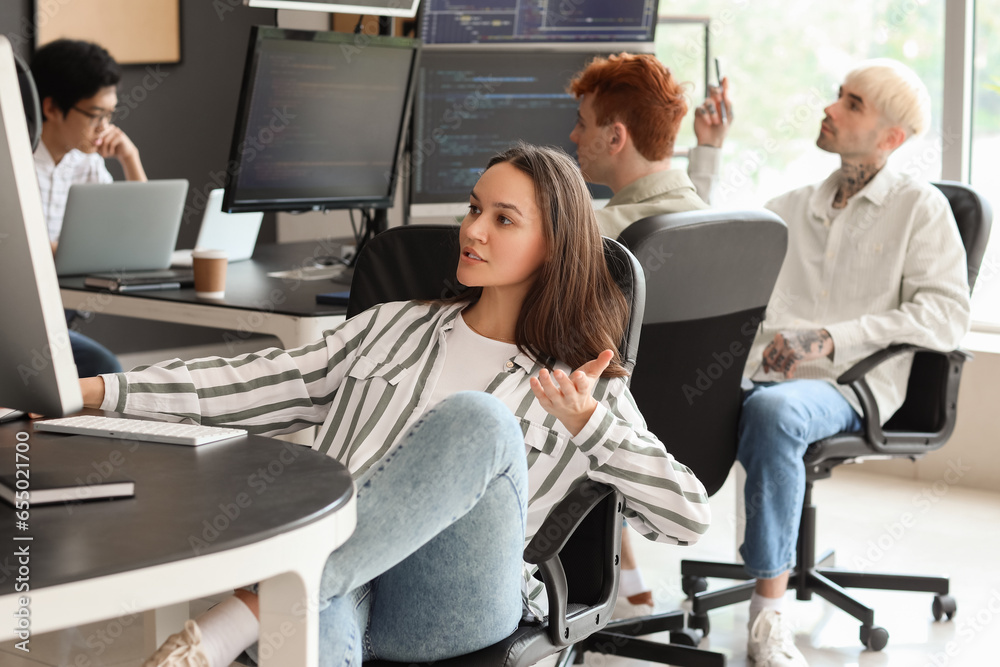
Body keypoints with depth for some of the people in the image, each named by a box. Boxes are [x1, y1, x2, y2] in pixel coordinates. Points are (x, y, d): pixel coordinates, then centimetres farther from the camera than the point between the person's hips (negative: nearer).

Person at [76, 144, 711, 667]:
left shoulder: (584, 386, 18)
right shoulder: (395, 326, 27)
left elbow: (689, 515, 10)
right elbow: (264, 384, 21)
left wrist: (587, 423, -6)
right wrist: (99, 390, 12)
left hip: (449, 612, -2)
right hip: (329, 567, 2)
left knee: (478, 419, -33)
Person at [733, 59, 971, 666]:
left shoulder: (920, 207, 8)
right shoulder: (793, 207, 24)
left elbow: (947, 317, -5)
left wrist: (830, 339, -14)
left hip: (847, 384, -4)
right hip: (762, 374, 5)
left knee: (773, 411, -40)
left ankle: (770, 612, -33)